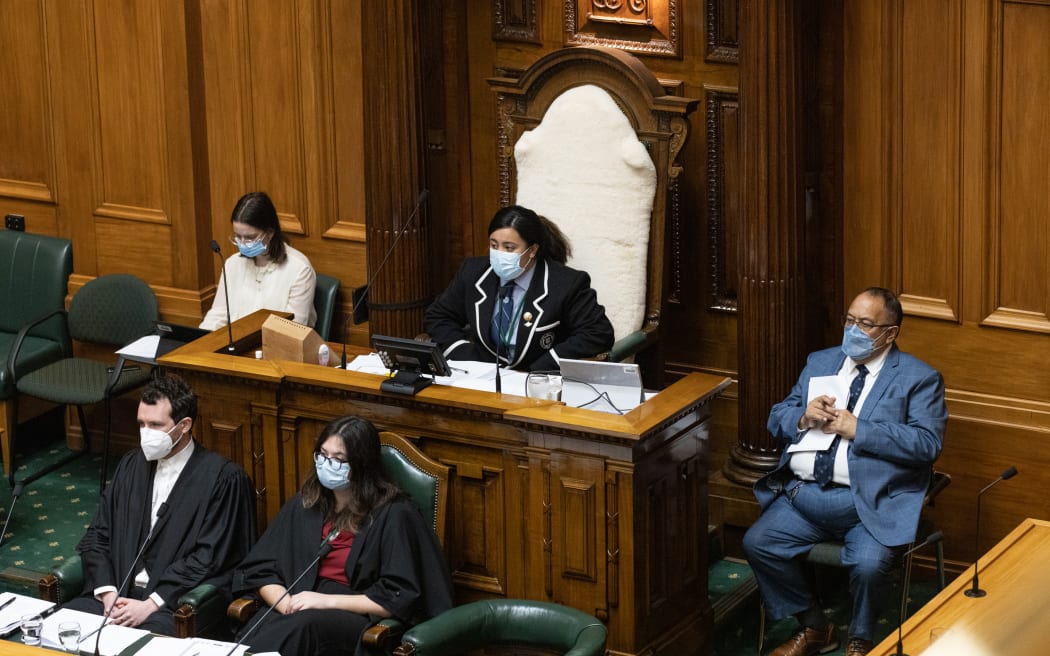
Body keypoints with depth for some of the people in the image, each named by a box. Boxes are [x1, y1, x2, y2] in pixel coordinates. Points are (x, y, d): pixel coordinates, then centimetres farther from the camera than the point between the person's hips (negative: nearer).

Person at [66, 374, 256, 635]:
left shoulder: (222, 477, -5)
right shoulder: (132, 465, 15)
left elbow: (209, 558, -10)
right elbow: (96, 538, 13)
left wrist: (151, 604, -16)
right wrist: (108, 593, -5)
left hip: (178, 604, -5)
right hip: (121, 592, 5)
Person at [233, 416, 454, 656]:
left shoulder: (393, 514, -3)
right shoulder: (303, 505, 14)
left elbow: (399, 598, -8)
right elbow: (259, 570, 13)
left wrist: (327, 601, -14)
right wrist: (287, 604, -9)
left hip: (362, 621, -4)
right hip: (303, 611, 4)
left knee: (303, 626, -39)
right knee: (258, 632, -33)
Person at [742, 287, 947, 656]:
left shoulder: (919, 378, 2)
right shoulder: (820, 363, 19)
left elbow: (927, 443, -12)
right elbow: (777, 419, 19)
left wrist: (857, 428, -14)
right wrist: (804, 417, -5)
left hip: (870, 502, -5)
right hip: (803, 494, 5)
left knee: (870, 565, -29)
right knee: (757, 543, -14)